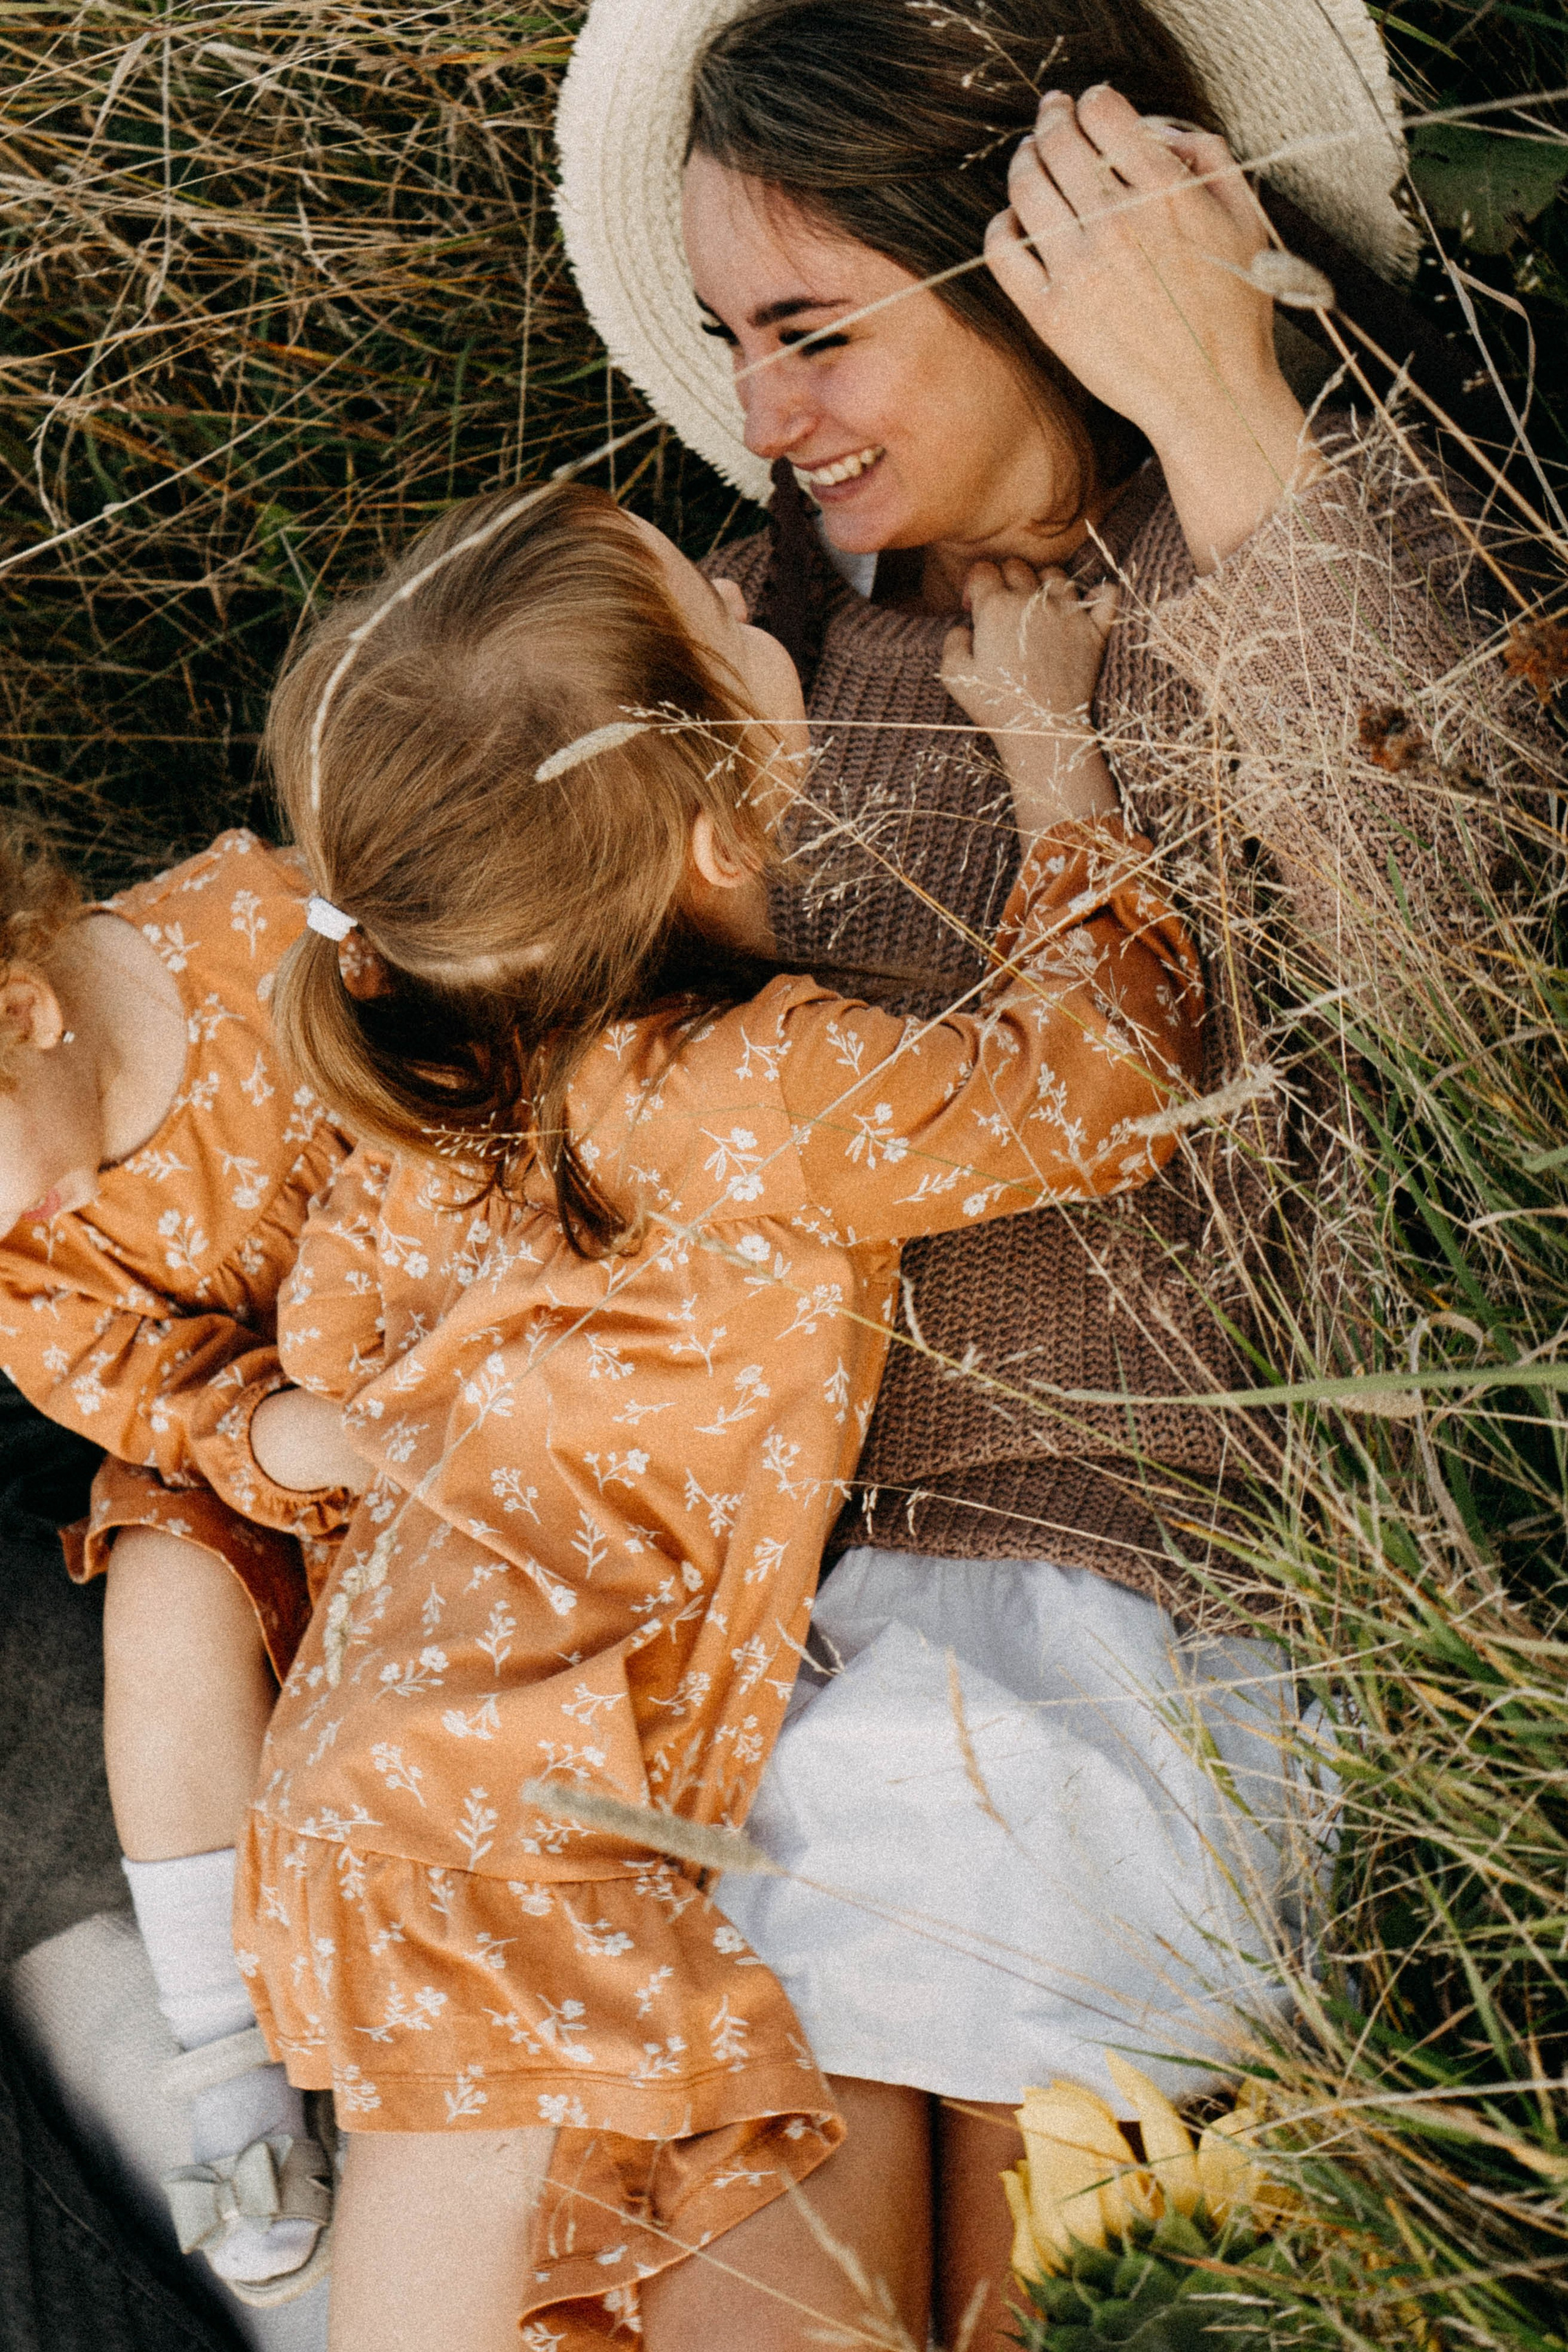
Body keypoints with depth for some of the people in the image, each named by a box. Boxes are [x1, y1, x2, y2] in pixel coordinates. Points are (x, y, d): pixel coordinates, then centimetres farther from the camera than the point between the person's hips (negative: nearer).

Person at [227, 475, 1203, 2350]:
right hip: (496, 1802, -9)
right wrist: (1049, 742, -6)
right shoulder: (763, 1093, -22)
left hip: (392, 1706, 9)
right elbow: (1100, 1084, -14)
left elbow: (329, 1319, 17)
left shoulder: (449, 1074, 3)